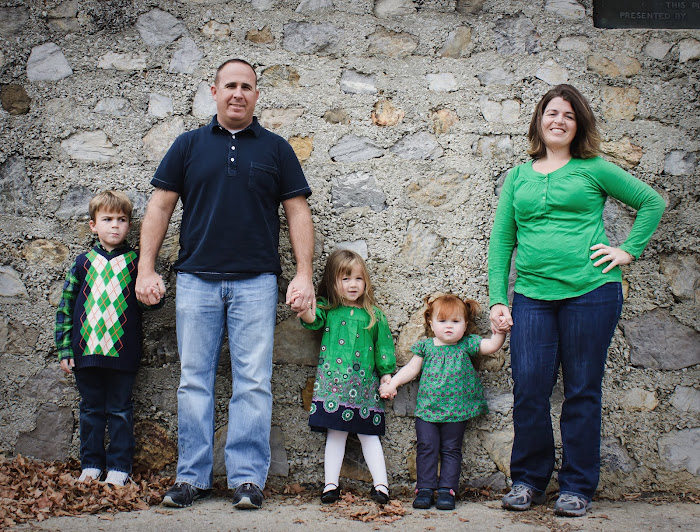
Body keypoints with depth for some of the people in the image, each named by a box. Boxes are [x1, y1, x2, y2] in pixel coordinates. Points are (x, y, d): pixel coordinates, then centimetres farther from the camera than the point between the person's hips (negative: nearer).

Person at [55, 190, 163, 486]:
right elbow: (65, 307, 8)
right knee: (91, 409, 11)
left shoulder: (136, 262, 3)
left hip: (122, 352, -2)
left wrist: (155, 296, -19)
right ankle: (91, 464, 22)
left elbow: (148, 297, 7)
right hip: (86, 351, 2)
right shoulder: (83, 263, 6)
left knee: (120, 410, 5)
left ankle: (119, 467, 14)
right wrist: (64, 349, 3)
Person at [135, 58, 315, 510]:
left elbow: (298, 212, 6)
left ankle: (248, 478, 3)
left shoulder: (276, 148, 10)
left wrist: (305, 273, -4)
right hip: (196, 280, 1)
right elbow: (161, 206, 10)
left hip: (256, 281, -1)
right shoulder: (189, 145, 11)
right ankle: (193, 477, 12)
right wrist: (146, 268, 2)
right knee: (194, 382, 4)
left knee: (253, 383, -3)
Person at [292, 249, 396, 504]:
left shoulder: (374, 315, 10)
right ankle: (331, 485, 5)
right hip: (333, 382, -1)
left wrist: (386, 374, 7)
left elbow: (383, 345, 13)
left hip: (365, 383, 1)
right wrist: (304, 310, -35)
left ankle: (381, 484, 5)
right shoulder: (328, 309, 7)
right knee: (336, 433, 1)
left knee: (368, 435, 3)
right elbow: (313, 319, -12)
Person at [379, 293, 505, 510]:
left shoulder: (467, 345, 3)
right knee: (427, 447, -2)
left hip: (456, 411, -1)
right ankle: (425, 489, 4)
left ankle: (447, 490, 6)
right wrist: (392, 383, 2)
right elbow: (412, 368, 10)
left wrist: (500, 330, -19)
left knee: (451, 450, 3)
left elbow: (492, 345, -3)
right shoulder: (425, 346, 5)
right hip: (426, 409, 1)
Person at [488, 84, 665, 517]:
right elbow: (502, 239, 13)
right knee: (529, 389, -2)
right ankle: (528, 481, 16)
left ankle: (577, 487, 16)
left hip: (590, 291, -2)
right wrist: (497, 299, 4)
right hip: (532, 295, 2)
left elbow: (653, 202, 11)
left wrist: (628, 251, 1)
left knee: (582, 392, 4)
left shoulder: (594, 169, 6)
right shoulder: (518, 176, 14)